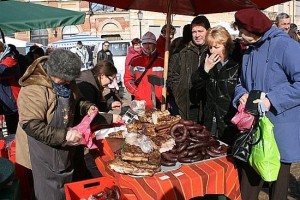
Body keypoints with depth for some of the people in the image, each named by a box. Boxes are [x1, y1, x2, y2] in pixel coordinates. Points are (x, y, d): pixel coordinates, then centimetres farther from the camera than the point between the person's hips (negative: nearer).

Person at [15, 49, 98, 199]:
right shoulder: (34, 89, -28)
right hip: (43, 150, -7)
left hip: (63, 147, 8)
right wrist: (63, 135, -37)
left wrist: (87, 107, -8)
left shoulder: (65, 81, -3)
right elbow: (31, 125, -32)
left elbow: (75, 101, 14)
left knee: (66, 185, 26)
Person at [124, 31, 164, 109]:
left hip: (158, 103, 0)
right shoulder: (135, 60, 5)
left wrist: (163, 93, 0)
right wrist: (135, 92, -1)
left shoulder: (162, 61, 4)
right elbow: (128, 78, 8)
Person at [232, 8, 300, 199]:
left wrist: (272, 100, -24)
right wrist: (242, 94, -4)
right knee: (249, 180, 13)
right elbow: (242, 84, 18)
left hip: (281, 130, -6)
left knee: (277, 182, 11)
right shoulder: (248, 52, 12)